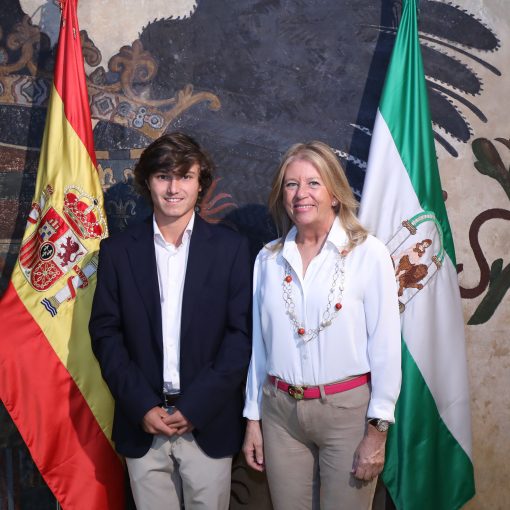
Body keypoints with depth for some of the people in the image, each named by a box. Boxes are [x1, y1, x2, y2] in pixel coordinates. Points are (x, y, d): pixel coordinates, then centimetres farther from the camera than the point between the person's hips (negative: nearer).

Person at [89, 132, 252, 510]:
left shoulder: (230, 247, -2)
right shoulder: (118, 250, 2)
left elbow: (242, 333, -4)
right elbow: (106, 333, 2)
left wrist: (195, 407, -10)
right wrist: (142, 407, -7)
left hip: (209, 424, -1)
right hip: (142, 424, 1)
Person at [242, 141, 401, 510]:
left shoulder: (369, 253, -8)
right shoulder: (268, 259, 3)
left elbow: (385, 345, -7)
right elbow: (260, 343, 8)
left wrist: (377, 430, -8)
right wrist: (253, 419, 10)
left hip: (348, 409, -3)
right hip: (280, 411, 3)